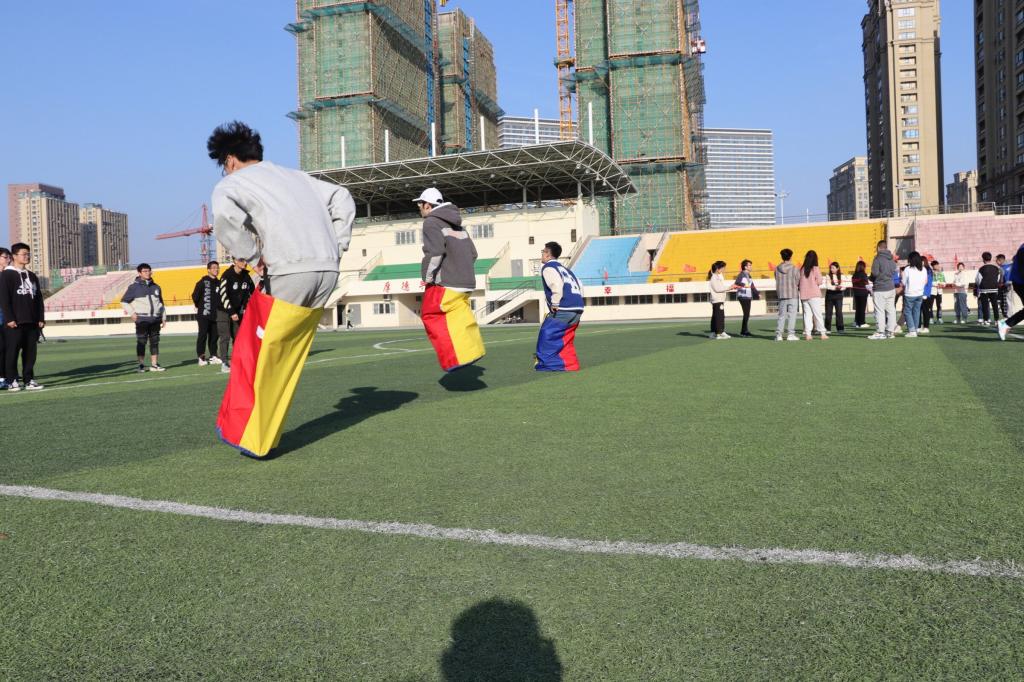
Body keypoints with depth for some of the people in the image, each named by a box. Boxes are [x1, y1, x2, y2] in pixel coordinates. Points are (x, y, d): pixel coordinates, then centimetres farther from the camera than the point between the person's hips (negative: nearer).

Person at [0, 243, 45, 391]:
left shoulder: (32, 276, 17)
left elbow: (39, 298, 17)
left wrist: (41, 318, 10)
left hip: (32, 322, 6)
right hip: (14, 323, -6)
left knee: (30, 352, 6)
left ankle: (29, 380, 12)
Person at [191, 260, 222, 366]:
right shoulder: (203, 282, -7)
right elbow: (195, 296, -7)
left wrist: (217, 308, 12)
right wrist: (199, 306, 5)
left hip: (214, 315, 6)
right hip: (204, 314, -6)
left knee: (214, 335, 8)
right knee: (203, 335, -5)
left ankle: (213, 356, 16)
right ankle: (201, 357, -3)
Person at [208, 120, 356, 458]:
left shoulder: (232, 183, 5)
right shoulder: (294, 175, 25)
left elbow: (225, 216, -18)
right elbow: (342, 198, 21)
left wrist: (252, 257, -7)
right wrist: (337, 248, 17)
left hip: (288, 277, -7)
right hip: (327, 275, 7)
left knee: (254, 356, 9)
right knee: (287, 360, 16)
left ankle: (244, 434, 16)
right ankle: (265, 435, 23)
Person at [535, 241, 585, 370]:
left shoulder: (548, 267, -2)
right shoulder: (565, 269, 25)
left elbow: (556, 284, -21)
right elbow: (580, 286, 24)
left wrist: (555, 304, -15)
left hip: (563, 310, -9)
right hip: (577, 309, 9)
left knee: (547, 334, 0)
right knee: (565, 339, 16)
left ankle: (546, 363, 3)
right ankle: (570, 363, 14)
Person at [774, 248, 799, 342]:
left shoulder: (777, 269, 2)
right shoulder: (793, 268, -7)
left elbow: (777, 281, 4)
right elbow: (798, 281, -2)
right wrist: (798, 288, 17)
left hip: (781, 294, 3)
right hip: (793, 294, -3)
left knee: (782, 315, 8)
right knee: (792, 315, 1)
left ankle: (778, 334, 4)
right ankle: (791, 334, -2)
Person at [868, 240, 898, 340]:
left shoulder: (878, 258, -12)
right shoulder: (891, 259, 11)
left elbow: (875, 273, -17)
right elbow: (895, 272, 11)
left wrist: (870, 278, 2)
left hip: (880, 289, -7)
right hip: (891, 287, 7)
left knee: (879, 311, -4)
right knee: (891, 310, 9)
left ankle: (880, 332, -3)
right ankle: (891, 331, 12)